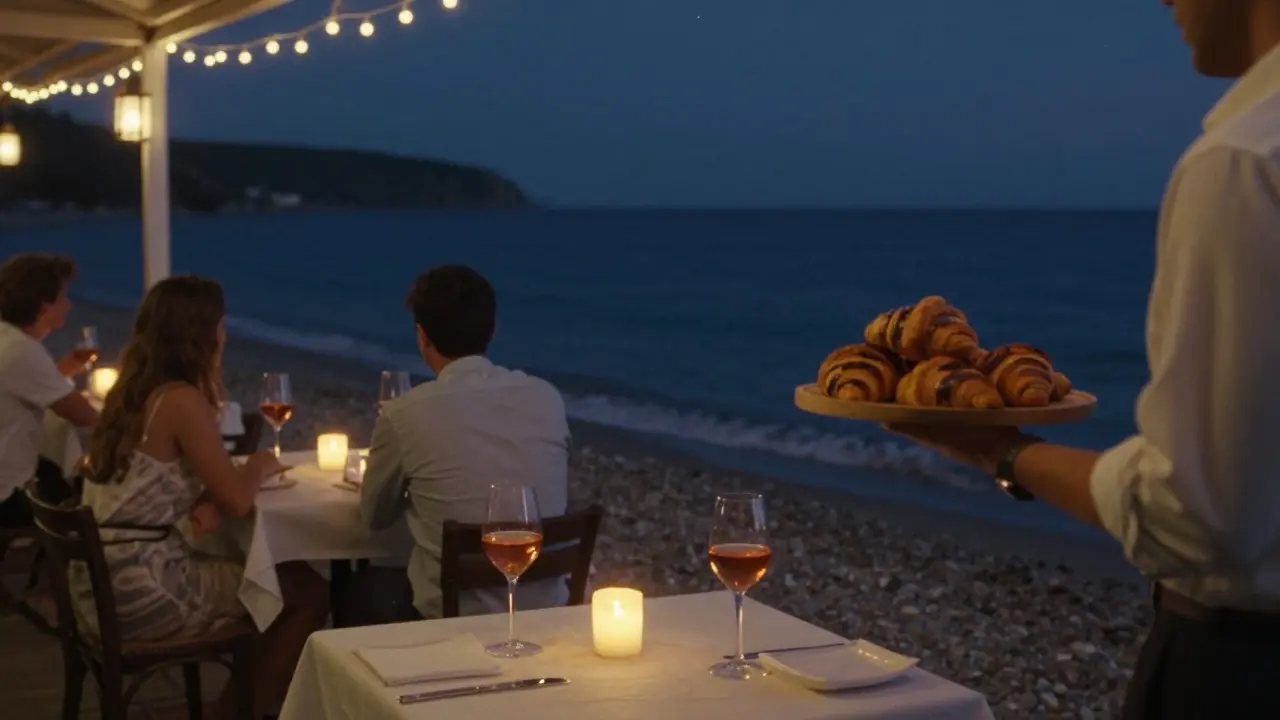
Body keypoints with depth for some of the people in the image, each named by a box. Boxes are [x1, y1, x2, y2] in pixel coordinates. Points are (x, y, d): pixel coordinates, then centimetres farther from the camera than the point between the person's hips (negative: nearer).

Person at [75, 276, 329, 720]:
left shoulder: (133, 390, 10)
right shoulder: (181, 399, -16)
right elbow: (238, 501, -16)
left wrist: (206, 504, -2)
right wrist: (260, 464, 5)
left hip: (103, 585, 9)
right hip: (143, 590, -9)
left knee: (286, 577, 21)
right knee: (309, 593, 2)